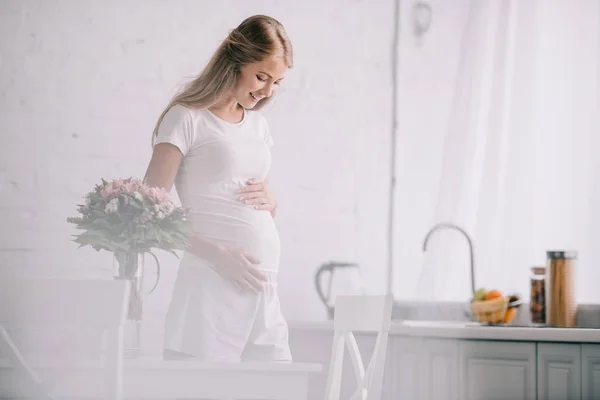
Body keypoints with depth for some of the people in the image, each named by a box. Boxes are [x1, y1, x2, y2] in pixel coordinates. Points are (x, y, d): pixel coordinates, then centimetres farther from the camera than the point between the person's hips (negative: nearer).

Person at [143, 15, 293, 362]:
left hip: (265, 287, 7)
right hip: (211, 287, -7)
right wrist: (218, 253, -18)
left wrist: (270, 200, 6)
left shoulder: (258, 125, 19)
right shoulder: (187, 119, -3)